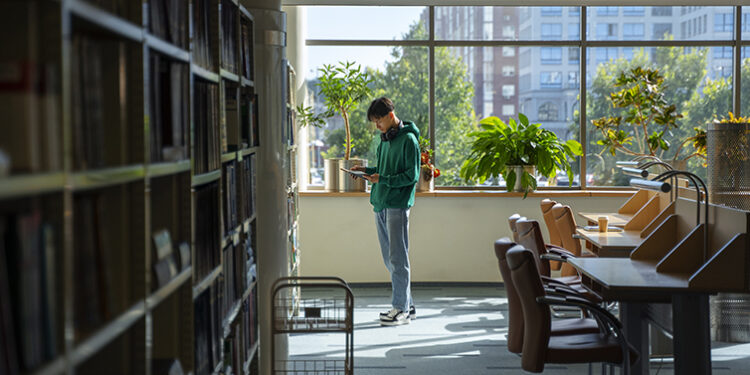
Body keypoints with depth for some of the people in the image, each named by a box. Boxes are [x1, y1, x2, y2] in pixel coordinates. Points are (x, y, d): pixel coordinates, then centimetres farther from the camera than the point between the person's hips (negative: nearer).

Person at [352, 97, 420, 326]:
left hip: (398, 206, -9)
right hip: (380, 204, 9)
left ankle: (401, 309, -1)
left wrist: (383, 179, -18)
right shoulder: (385, 140, 17)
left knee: (398, 258, -7)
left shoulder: (408, 140, -9)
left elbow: (411, 176, -13)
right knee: (389, 259, 11)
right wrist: (367, 171, 8)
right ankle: (406, 305, 19)